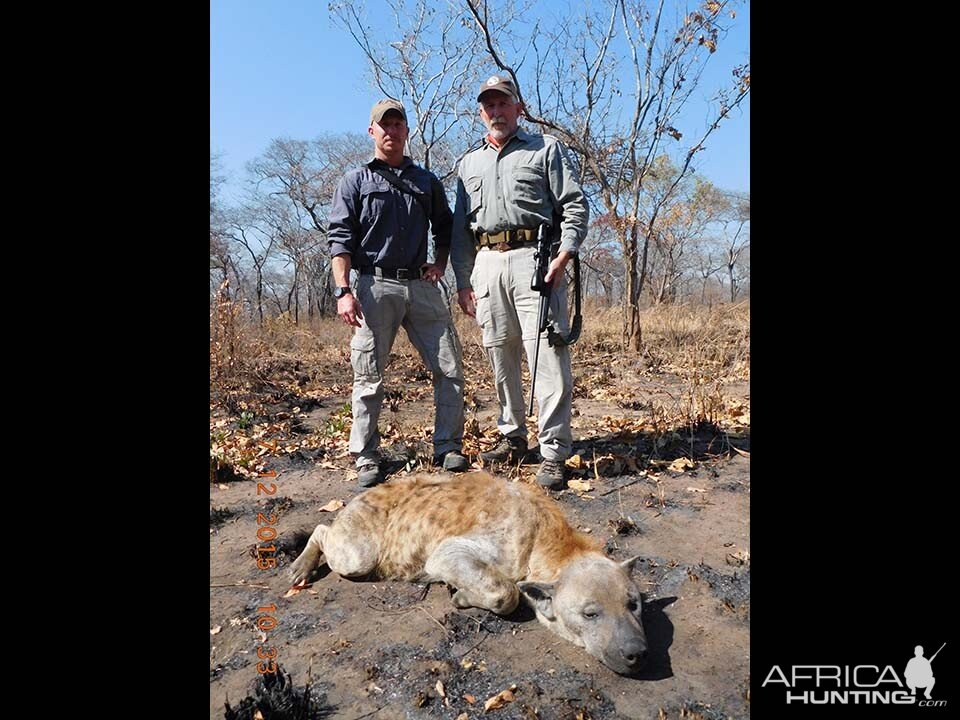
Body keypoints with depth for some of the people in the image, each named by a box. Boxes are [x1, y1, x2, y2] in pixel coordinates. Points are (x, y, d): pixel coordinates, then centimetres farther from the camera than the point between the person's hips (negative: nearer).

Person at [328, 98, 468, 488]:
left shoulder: (426, 181, 18)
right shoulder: (355, 181, 8)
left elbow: (445, 227, 27)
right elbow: (340, 238, -1)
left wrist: (440, 263, 8)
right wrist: (343, 291, -13)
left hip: (422, 286, 3)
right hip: (376, 286, -3)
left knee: (450, 369, 0)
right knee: (369, 378, -1)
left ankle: (448, 449, 13)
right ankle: (366, 459, 9)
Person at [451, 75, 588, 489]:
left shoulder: (546, 149, 12)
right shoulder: (469, 163, 23)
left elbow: (575, 206, 3)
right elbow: (460, 229, 20)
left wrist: (563, 255, -12)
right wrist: (463, 281, 12)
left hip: (534, 258, -4)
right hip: (486, 264, 5)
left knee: (547, 355, -11)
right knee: (499, 357, 7)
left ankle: (553, 454, -6)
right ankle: (513, 438, 21)